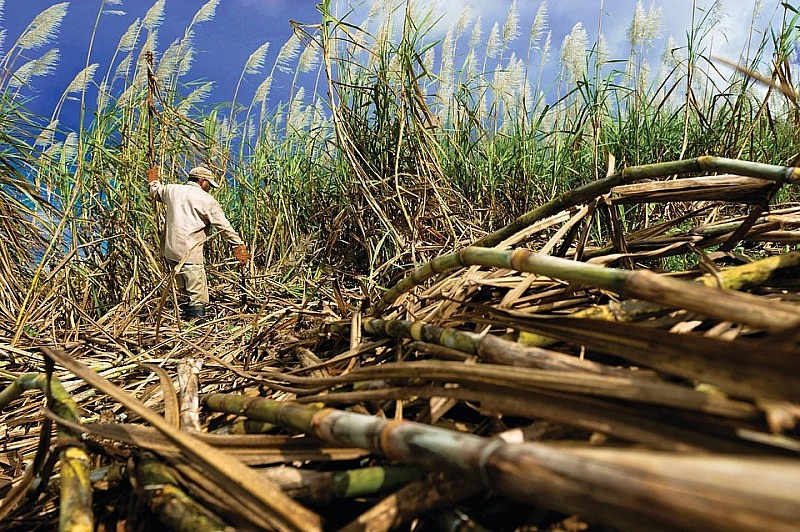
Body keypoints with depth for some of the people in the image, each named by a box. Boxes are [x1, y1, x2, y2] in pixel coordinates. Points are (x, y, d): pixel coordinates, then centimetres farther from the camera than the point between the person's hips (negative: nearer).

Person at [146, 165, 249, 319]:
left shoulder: (172, 190, 12)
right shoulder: (207, 200, -4)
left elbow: (155, 192, 35)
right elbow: (225, 227, -5)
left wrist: (153, 180, 55)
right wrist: (239, 245, -1)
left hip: (170, 251, 7)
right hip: (189, 253, -7)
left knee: (186, 294, 19)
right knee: (197, 296, -5)